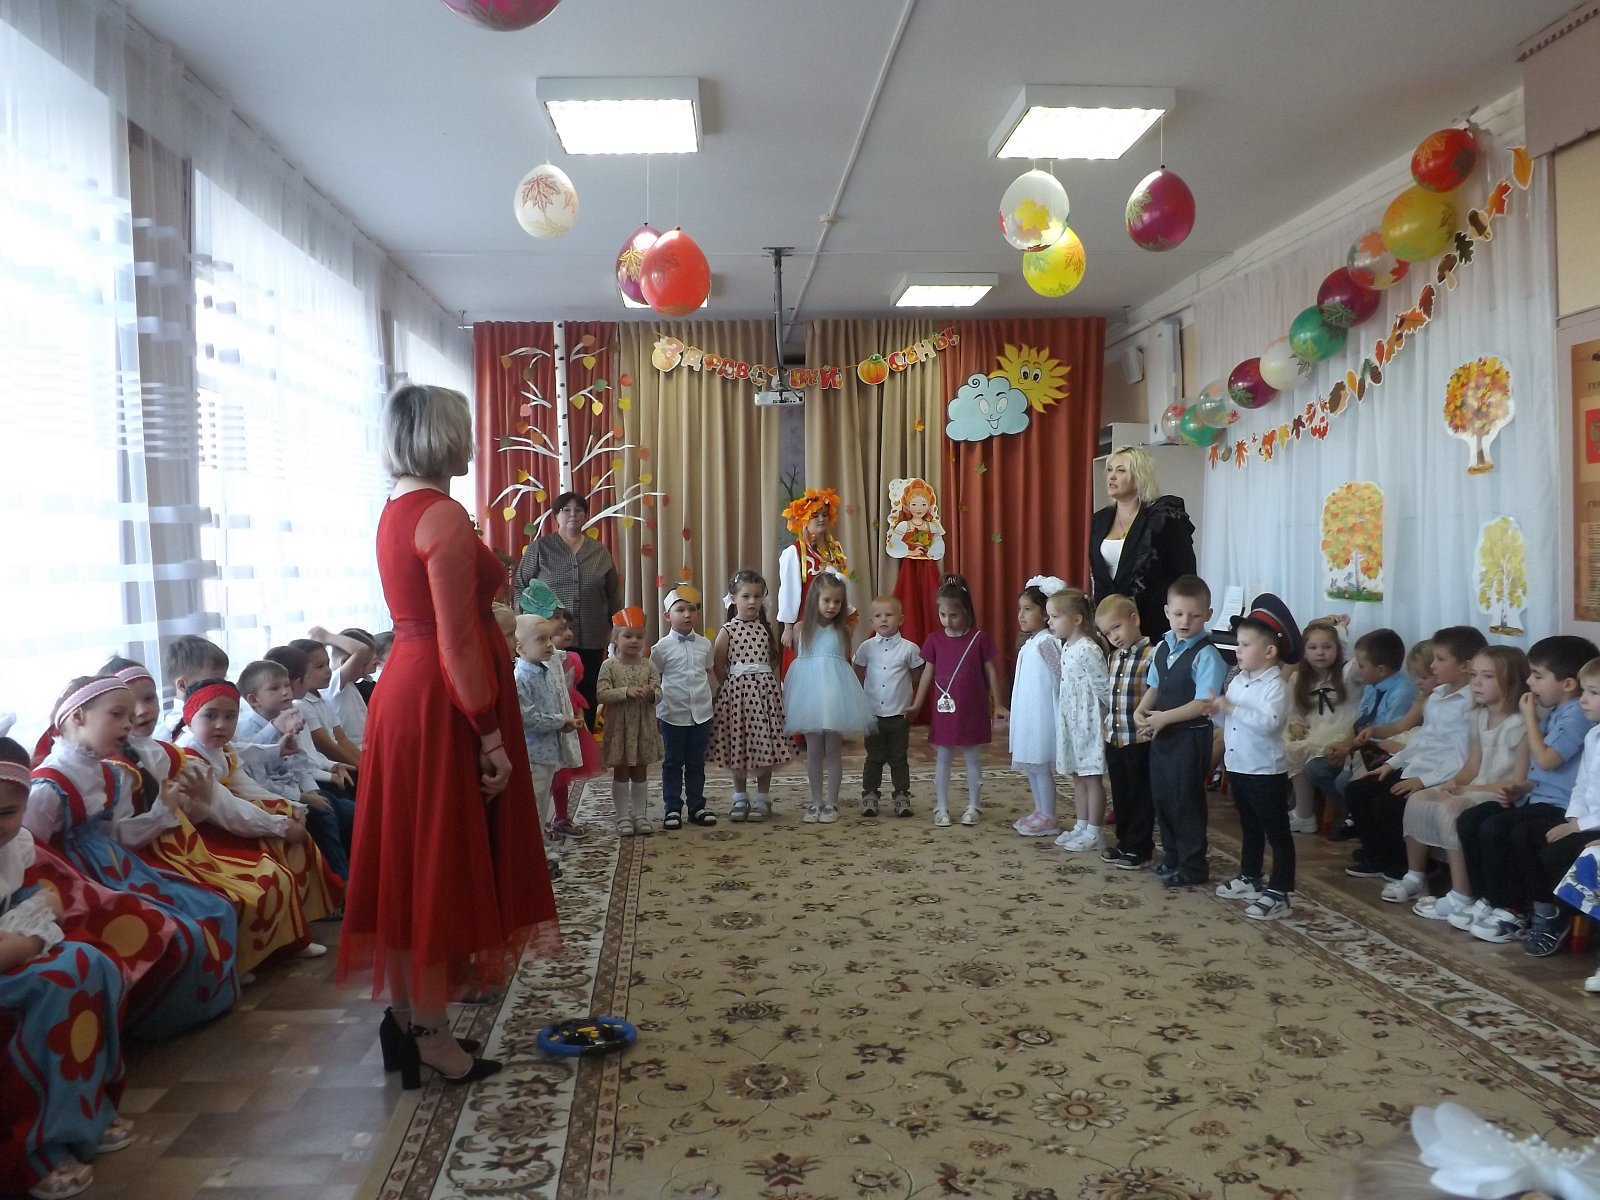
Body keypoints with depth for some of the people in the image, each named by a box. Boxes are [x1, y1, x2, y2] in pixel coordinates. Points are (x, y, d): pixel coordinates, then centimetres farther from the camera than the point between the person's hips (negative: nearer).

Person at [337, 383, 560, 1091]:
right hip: (442, 702, -10)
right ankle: (429, 1035, 11)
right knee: (440, 864, 0)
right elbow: (458, 639, -20)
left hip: (403, 690, 10)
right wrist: (490, 734, -17)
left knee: (411, 858, 15)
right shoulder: (443, 516, -16)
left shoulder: (396, 512, 13)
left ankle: (407, 1013, 27)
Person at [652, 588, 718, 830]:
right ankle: (672, 809, 16)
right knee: (673, 763, 8)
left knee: (697, 763, 12)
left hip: (701, 714, 3)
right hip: (673, 715, -3)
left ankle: (697, 807, 22)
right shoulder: (662, 647, -5)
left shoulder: (704, 644, 4)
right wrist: (653, 710, -6)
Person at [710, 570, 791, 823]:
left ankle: (762, 798, 15)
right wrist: (731, 685, -1)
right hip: (736, 692, -1)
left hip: (765, 690, 1)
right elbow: (718, 665, -1)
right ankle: (740, 798, 19)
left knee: (765, 745, 2)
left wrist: (766, 680, -2)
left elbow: (775, 659, 9)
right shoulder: (727, 631, -3)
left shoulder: (767, 629, 4)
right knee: (738, 745, 5)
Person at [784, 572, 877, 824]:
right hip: (810, 693, 0)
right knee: (813, 751, 8)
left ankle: (831, 803, 15)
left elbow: (848, 662, 3)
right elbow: (792, 661, 5)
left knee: (834, 750, 6)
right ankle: (816, 802, 19)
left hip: (835, 693, 0)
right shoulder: (802, 629, 1)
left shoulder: (842, 631, 2)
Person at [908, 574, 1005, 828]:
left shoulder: (979, 638, -6)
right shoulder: (935, 640, -1)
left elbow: (990, 673, 1)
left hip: (973, 710, -2)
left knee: (973, 757, 9)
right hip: (945, 708, 2)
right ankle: (941, 807, 16)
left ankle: (973, 806, 20)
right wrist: (916, 704, 4)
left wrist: (997, 704, 0)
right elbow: (928, 673, 6)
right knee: (943, 758, 8)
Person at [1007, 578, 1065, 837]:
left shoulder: (1046, 643, -17)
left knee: (1041, 766, 0)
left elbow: (1061, 679, -18)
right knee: (1030, 765, 16)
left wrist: (1060, 712, -12)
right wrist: (1015, 714, 15)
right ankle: (1040, 812, 27)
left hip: (1042, 716, -9)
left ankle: (1048, 819, 10)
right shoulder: (1030, 643, 10)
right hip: (1028, 716, 9)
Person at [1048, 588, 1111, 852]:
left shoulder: (1089, 650, -20)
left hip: (1088, 721, -9)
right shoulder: (1066, 647, 8)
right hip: (1070, 720, 9)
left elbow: (1104, 687, -16)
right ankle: (1081, 826, 26)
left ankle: (1094, 833, 9)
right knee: (1078, 776, 16)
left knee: (1092, 777, 1)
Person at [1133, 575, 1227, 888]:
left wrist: (1164, 717, -22)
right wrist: (1141, 711, -3)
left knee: (1185, 800, 2)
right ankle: (1172, 854, 34)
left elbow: (1203, 703, -23)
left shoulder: (1206, 655, -18)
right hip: (1161, 734, 8)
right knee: (1161, 796, 17)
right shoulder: (1162, 647, 5)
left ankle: (1192, 866, 17)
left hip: (1190, 736, -7)